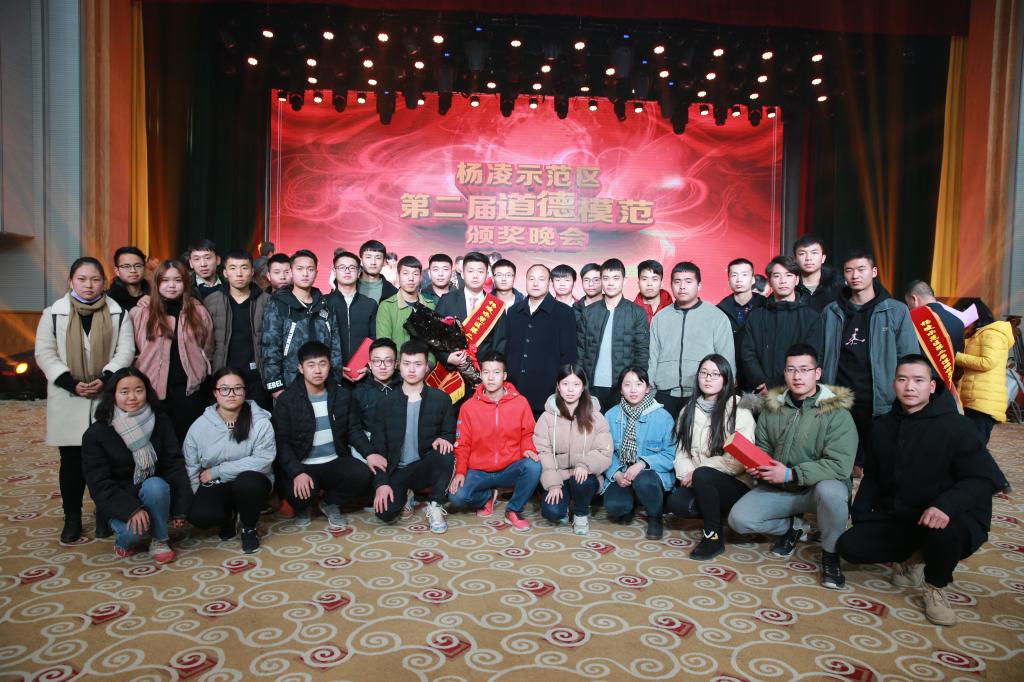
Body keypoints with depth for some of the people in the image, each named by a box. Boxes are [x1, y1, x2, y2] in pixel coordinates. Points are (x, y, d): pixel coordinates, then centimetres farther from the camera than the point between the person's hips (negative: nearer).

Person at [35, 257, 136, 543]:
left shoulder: (118, 313, 3)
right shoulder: (54, 313, 3)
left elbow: (125, 351, -2)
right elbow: (45, 353, -1)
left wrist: (105, 379, -17)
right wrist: (71, 383, -13)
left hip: (107, 398, 0)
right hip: (68, 400, 0)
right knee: (71, 460, 7)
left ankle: (104, 514, 18)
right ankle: (72, 518, 20)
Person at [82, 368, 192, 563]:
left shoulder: (160, 422, -5)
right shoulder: (96, 433, -10)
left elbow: (174, 463, -8)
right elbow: (99, 483, -13)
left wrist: (179, 508, -16)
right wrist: (131, 509, -28)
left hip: (156, 492, 1)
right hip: (121, 502, -1)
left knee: (154, 485, -34)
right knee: (134, 529, -32)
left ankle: (160, 541, -12)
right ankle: (124, 536, 6)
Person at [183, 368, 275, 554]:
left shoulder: (260, 422, -13)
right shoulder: (200, 425, -3)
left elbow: (263, 460, -21)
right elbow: (191, 467, 3)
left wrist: (216, 471, -18)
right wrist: (200, 497, -7)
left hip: (251, 482, -2)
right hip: (215, 486, 2)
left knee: (247, 481, -36)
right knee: (199, 516, -27)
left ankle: (249, 528, -5)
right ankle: (229, 516, 11)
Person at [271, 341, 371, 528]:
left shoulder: (342, 395, 5)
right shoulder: (287, 399, -4)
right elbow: (281, 442, -8)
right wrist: (297, 472, -22)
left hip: (335, 462, 2)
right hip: (303, 466, -2)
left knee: (362, 474, -28)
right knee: (298, 492, -34)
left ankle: (331, 503, 5)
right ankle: (302, 508, 8)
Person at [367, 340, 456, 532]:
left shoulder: (441, 399, -2)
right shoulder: (386, 402, -2)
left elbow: (449, 434, 6)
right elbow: (378, 447, -2)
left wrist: (443, 439, -20)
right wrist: (382, 483, -13)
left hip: (425, 466, 0)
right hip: (396, 470, 1)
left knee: (445, 455, -33)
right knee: (386, 513, -24)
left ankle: (435, 507, -10)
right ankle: (405, 495, 13)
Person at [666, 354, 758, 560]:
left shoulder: (739, 410, -7)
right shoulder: (689, 410, 11)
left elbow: (738, 460, -15)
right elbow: (682, 451, 6)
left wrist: (696, 472, -17)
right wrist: (686, 474, -15)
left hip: (735, 484, -4)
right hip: (699, 485, 4)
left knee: (702, 475, -34)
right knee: (676, 502, -26)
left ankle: (714, 536, -15)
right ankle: (718, 514, 2)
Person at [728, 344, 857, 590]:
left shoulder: (836, 412, -12)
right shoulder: (772, 408, 4)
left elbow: (839, 465, -21)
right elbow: (762, 450, 14)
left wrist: (791, 474, -28)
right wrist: (758, 467, -10)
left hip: (819, 487, -4)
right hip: (778, 489, 4)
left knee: (830, 491, -39)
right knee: (739, 518, -14)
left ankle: (830, 554, -9)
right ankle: (793, 527, 16)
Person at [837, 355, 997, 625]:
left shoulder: (955, 425, -11)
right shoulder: (883, 426, 7)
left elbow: (981, 479, -17)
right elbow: (872, 478, 15)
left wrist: (946, 505, -35)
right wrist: (859, 515, 4)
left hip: (945, 519, -5)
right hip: (894, 518, 5)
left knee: (942, 530, -39)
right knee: (849, 545, -14)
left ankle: (936, 587, -6)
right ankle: (914, 558, 14)